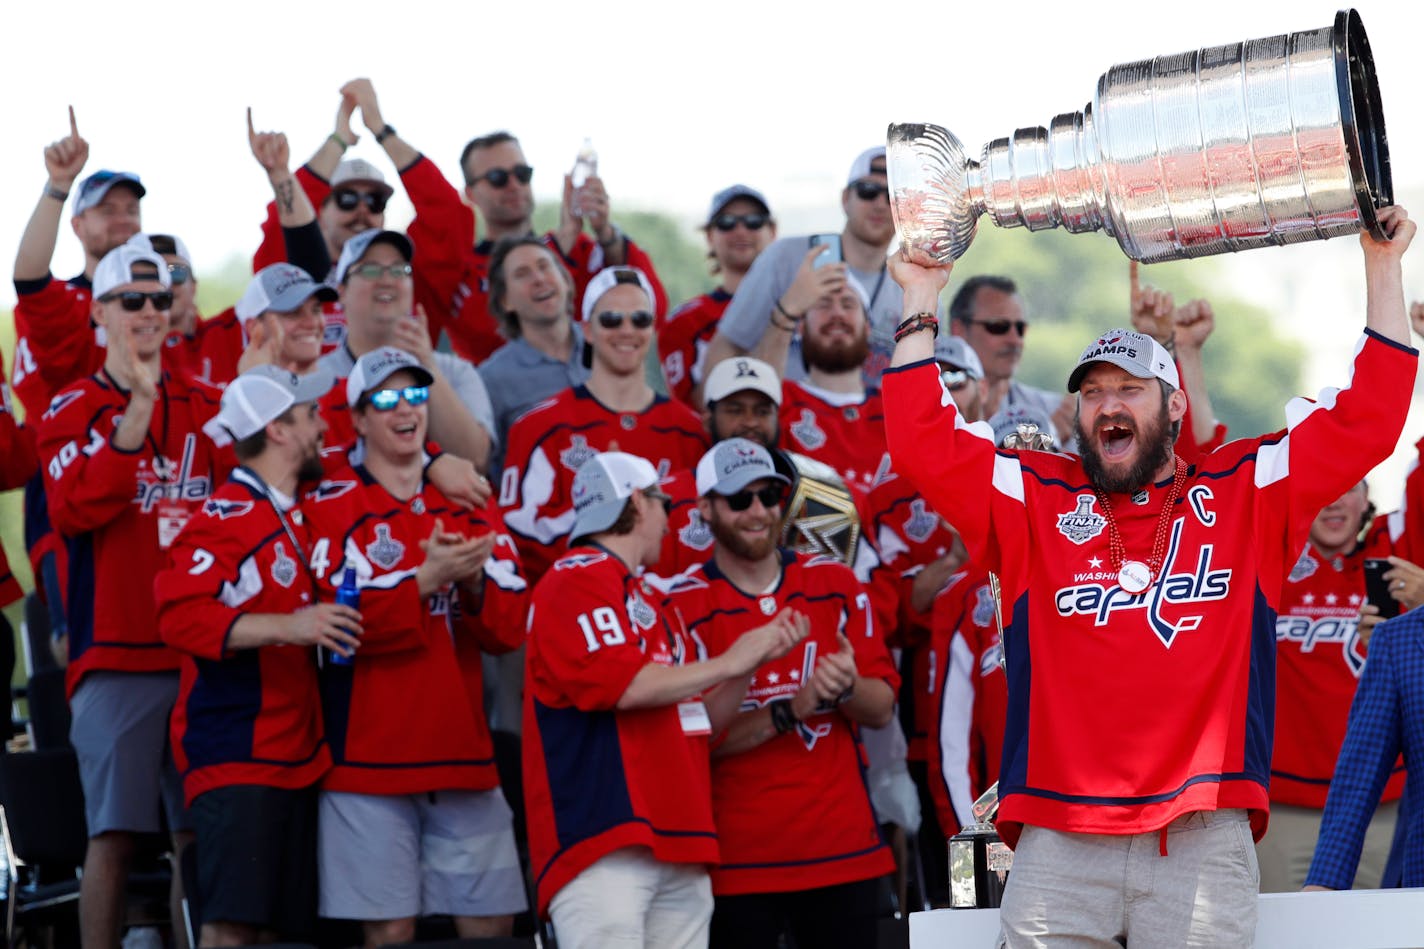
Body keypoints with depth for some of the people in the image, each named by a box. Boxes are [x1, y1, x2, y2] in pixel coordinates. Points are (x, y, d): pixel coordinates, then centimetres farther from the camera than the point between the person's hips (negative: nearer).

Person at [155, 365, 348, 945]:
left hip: (295, 759, 9)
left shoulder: (295, 520, 20)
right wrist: (287, 626, -28)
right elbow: (181, 615, -23)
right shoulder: (227, 517, -9)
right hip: (235, 759, -9)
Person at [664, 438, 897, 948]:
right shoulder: (683, 605, -2)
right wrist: (789, 712, -18)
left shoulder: (835, 583, 8)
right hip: (738, 860, -3)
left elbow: (882, 709, 8)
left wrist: (846, 688, -14)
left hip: (844, 848, 3)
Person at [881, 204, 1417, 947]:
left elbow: (1364, 423, 12)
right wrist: (922, 300, 12)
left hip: (1204, 845, -1)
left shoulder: (1241, 493, 15)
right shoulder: (1036, 501, 16)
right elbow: (923, 443, 11)